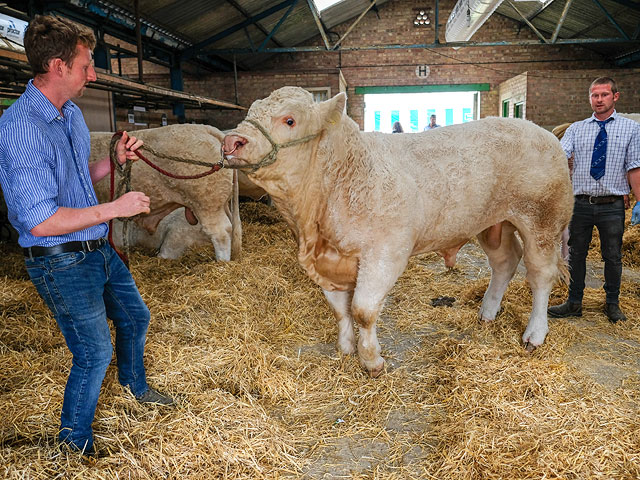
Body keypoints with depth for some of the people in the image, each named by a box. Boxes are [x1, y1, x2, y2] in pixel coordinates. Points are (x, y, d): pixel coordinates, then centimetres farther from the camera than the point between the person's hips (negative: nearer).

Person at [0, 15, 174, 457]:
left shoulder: (72, 113, 6)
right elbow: (40, 221, -28)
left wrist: (115, 160, 2)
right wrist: (114, 208, -23)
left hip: (98, 250, 9)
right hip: (61, 263, -9)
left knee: (135, 317, 23)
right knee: (96, 353, 3)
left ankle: (135, 386, 52)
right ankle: (75, 444, 28)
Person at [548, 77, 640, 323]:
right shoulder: (576, 129, 7)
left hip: (612, 206, -1)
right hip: (581, 203, 1)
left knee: (613, 257, 10)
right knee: (576, 254, 9)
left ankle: (612, 304, 27)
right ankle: (574, 303, 22)